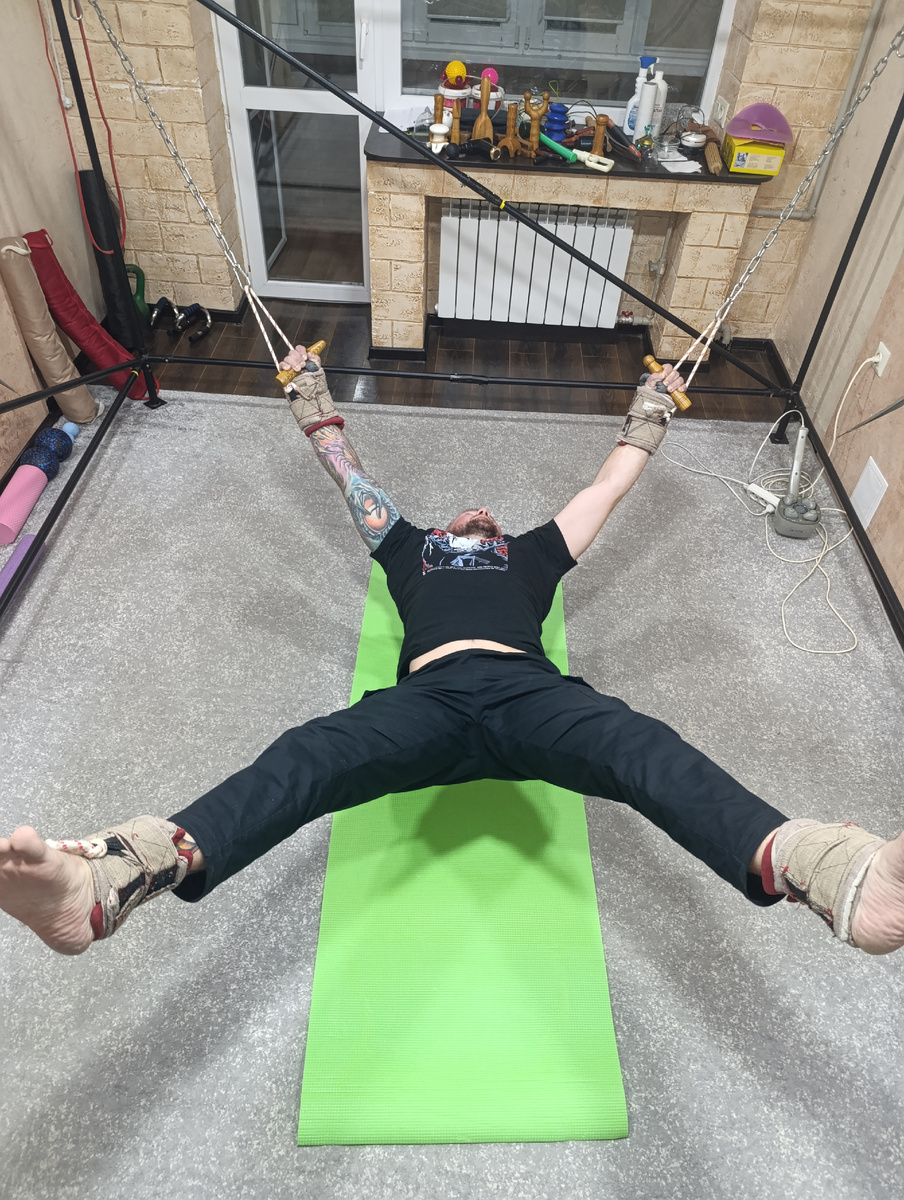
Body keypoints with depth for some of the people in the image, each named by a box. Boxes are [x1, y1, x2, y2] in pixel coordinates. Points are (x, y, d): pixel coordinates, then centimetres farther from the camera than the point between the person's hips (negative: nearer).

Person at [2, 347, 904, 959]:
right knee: (307, 759, -30)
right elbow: (346, 467, 46)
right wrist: (307, 384, 57)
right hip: (427, 697, 0)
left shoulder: (534, 553, 36)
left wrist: (653, 406, 58)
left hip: (528, 691, 1)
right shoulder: (409, 547, 36)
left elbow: (611, 483, 46)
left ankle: (828, 871, -53)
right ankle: (106, 879, -49)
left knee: (642, 749, -31)